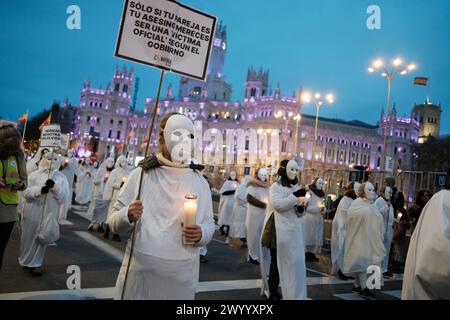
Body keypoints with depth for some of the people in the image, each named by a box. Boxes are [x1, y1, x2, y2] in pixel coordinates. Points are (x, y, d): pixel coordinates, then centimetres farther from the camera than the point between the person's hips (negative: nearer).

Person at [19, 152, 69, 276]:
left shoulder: (61, 178, 5)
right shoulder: (35, 175, 2)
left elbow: (64, 196, -4)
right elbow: (26, 191, -5)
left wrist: (54, 186, -20)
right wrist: (39, 190, -22)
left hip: (49, 213, 0)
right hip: (33, 211, 0)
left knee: (41, 238, 5)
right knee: (29, 236, 9)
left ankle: (36, 263, 18)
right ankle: (26, 261, 29)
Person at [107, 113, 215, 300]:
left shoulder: (200, 182, 6)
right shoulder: (141, 174, -2)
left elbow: (209, 223, 10)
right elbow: (114, 221, 0)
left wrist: (201, 234, -12)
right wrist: (128, 216, -22)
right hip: (140, 271, -2)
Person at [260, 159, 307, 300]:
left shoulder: (296, 188, 15)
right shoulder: (276, 187, -4)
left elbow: (299, 214, 17)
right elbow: (277, 204, -20)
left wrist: (301, 208, -6)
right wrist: (295, 197, -20)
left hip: (293, 232, 6)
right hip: (278, 232, -6)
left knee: (294, 263, 7)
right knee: (276, 262, -1)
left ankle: (294, 294, 18)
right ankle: (273, 293, 9)